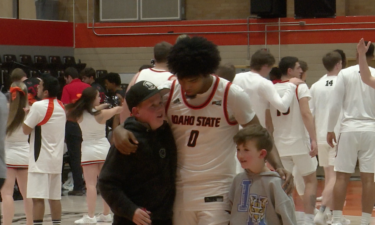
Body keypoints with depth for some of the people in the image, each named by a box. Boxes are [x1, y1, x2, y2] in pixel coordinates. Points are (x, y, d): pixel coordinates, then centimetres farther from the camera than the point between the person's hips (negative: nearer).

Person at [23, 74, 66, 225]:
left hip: (41, 159, -8)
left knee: (38, 198, -8)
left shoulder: (38, 106, -15)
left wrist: (27, 114, 7)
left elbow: (26, 130, -8)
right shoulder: (61, 107, 10)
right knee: (55, 197, 12)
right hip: (57, 159, 8)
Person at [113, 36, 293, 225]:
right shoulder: (168, 93, -1)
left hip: (217, 194, -4)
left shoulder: (232, 96, -9)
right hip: (179, 193, 4)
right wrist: (120, 130, -16)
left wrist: (278, 166, -14)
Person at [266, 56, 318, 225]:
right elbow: (306, 113, -18)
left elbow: (268, 119, 8)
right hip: (300, 142, -4)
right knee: (310, 180, 9)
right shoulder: (300, 87, -7)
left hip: (280, 144, 4)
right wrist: (314, 139, -20)